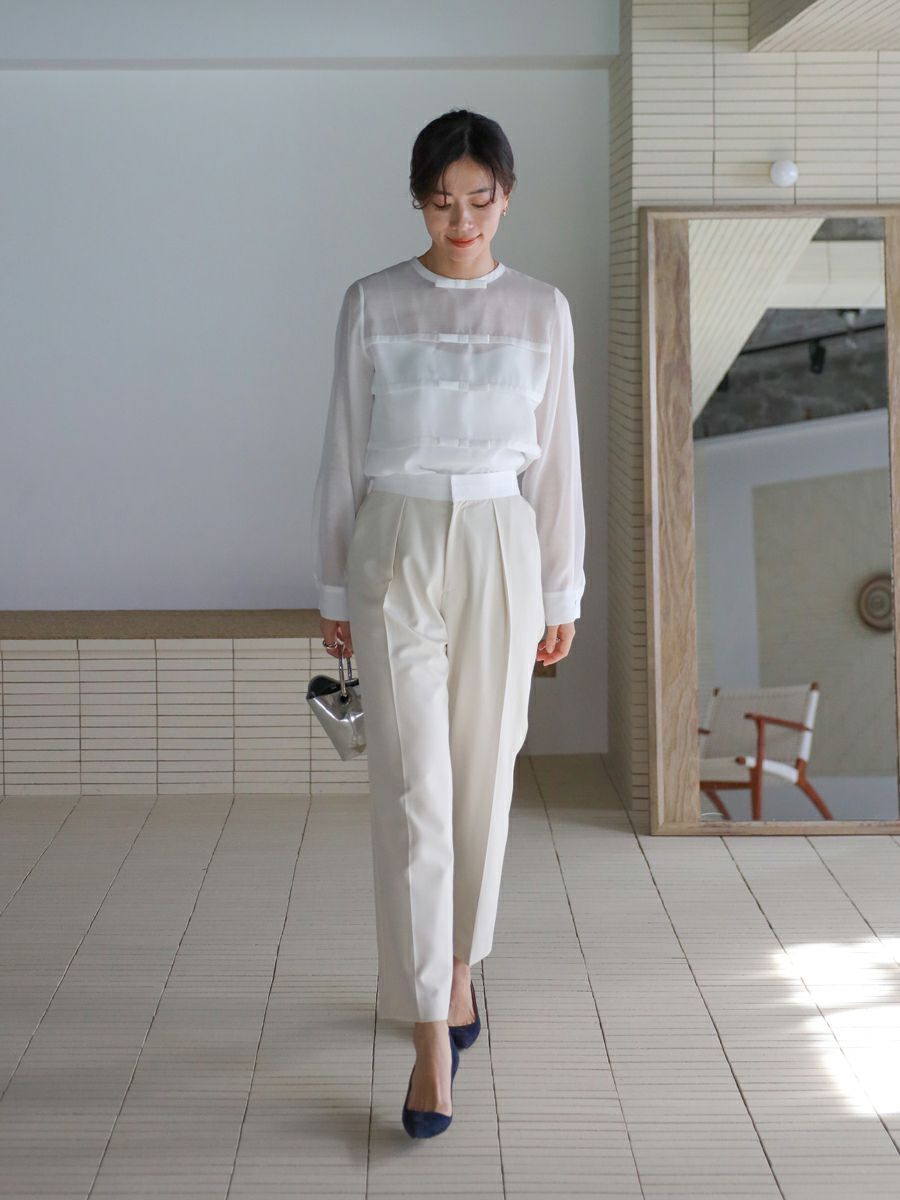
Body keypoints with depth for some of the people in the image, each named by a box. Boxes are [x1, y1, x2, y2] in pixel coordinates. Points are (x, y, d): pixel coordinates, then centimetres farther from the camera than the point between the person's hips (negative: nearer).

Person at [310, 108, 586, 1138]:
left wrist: (561, 592, 7)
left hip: (500, 552, 2)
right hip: (395, 549, -2)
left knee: (483, 778, 9)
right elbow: (343, 455, 4)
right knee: (414, 789, -8)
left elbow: (556, 459, 7)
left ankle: (457, 967, 32)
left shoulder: (542, 311, 4)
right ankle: (433, 1041, -7)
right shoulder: (372, 304, 1)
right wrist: (333, 592, 4)